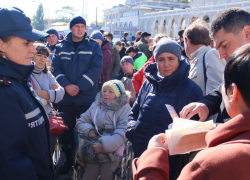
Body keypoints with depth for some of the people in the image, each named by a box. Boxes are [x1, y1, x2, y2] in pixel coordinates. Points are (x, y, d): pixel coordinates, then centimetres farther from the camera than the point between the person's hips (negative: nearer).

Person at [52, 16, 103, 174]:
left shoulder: (94, 46, 1)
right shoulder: (61, 47, 7)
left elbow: (96, 69, -8)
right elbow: (56, 68, 0)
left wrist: (80, 86, -17)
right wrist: (66, 85, -16)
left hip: (87, 96, -2)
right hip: (65, 96, 2)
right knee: (66, 129, 10)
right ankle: (68, 159, 26)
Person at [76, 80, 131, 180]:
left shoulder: (124, 108, 0)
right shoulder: (96, 105, 14)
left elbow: (122, 134, -12)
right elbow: (81, 121, 21)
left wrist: (104, 145, -23)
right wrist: (89, 130, -2)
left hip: (115, 147, -3)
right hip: (96, 144, 3)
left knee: (106, 169, -28)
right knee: (91, 170, -25)